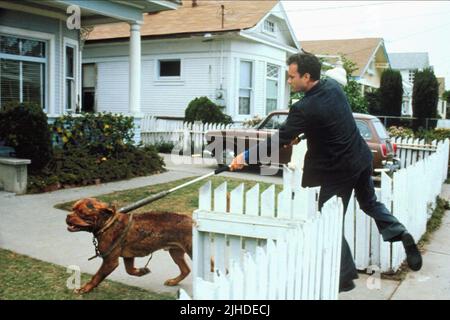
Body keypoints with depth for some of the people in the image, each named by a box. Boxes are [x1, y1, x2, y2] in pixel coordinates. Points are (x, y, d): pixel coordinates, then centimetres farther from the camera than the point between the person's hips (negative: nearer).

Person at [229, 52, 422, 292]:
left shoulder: (305, 108, -26)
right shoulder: (333, 86, -1)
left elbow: (280, 139, -24)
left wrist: (246, 156, -18)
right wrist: (299, 134, 12)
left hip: (338, 170, -8)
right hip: (361, 158, 8)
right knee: (369, 202, 29)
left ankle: (345, 277, 15)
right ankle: (402, 236, 16)